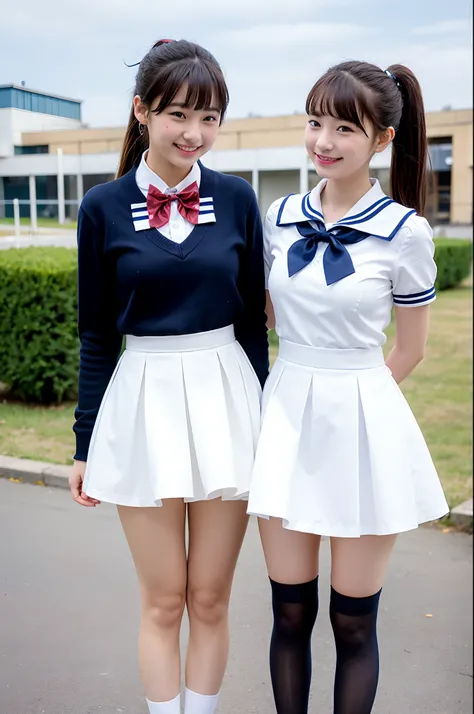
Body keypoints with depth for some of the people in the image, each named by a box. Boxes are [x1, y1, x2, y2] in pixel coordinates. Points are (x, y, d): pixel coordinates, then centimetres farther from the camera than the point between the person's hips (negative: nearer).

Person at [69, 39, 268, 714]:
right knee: (163, 601, 11)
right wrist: (86, 443, 4)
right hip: (143, 401, -1)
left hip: (224, 398, 1)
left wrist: (260, 420, 8)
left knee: (210, 598, 12)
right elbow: (97, 335, 3)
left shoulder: (236, 199, 1)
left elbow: (253, 322, 6)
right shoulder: (104, 208, -2)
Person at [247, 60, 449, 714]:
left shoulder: (405, 231, -7)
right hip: (285, 417, 3)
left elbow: (409, 351, 2)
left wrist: (346, 393, 7)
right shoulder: (281, 217, 3)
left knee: (353, 621, 10)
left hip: (363, 428, -3)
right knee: (290, 613, 13)